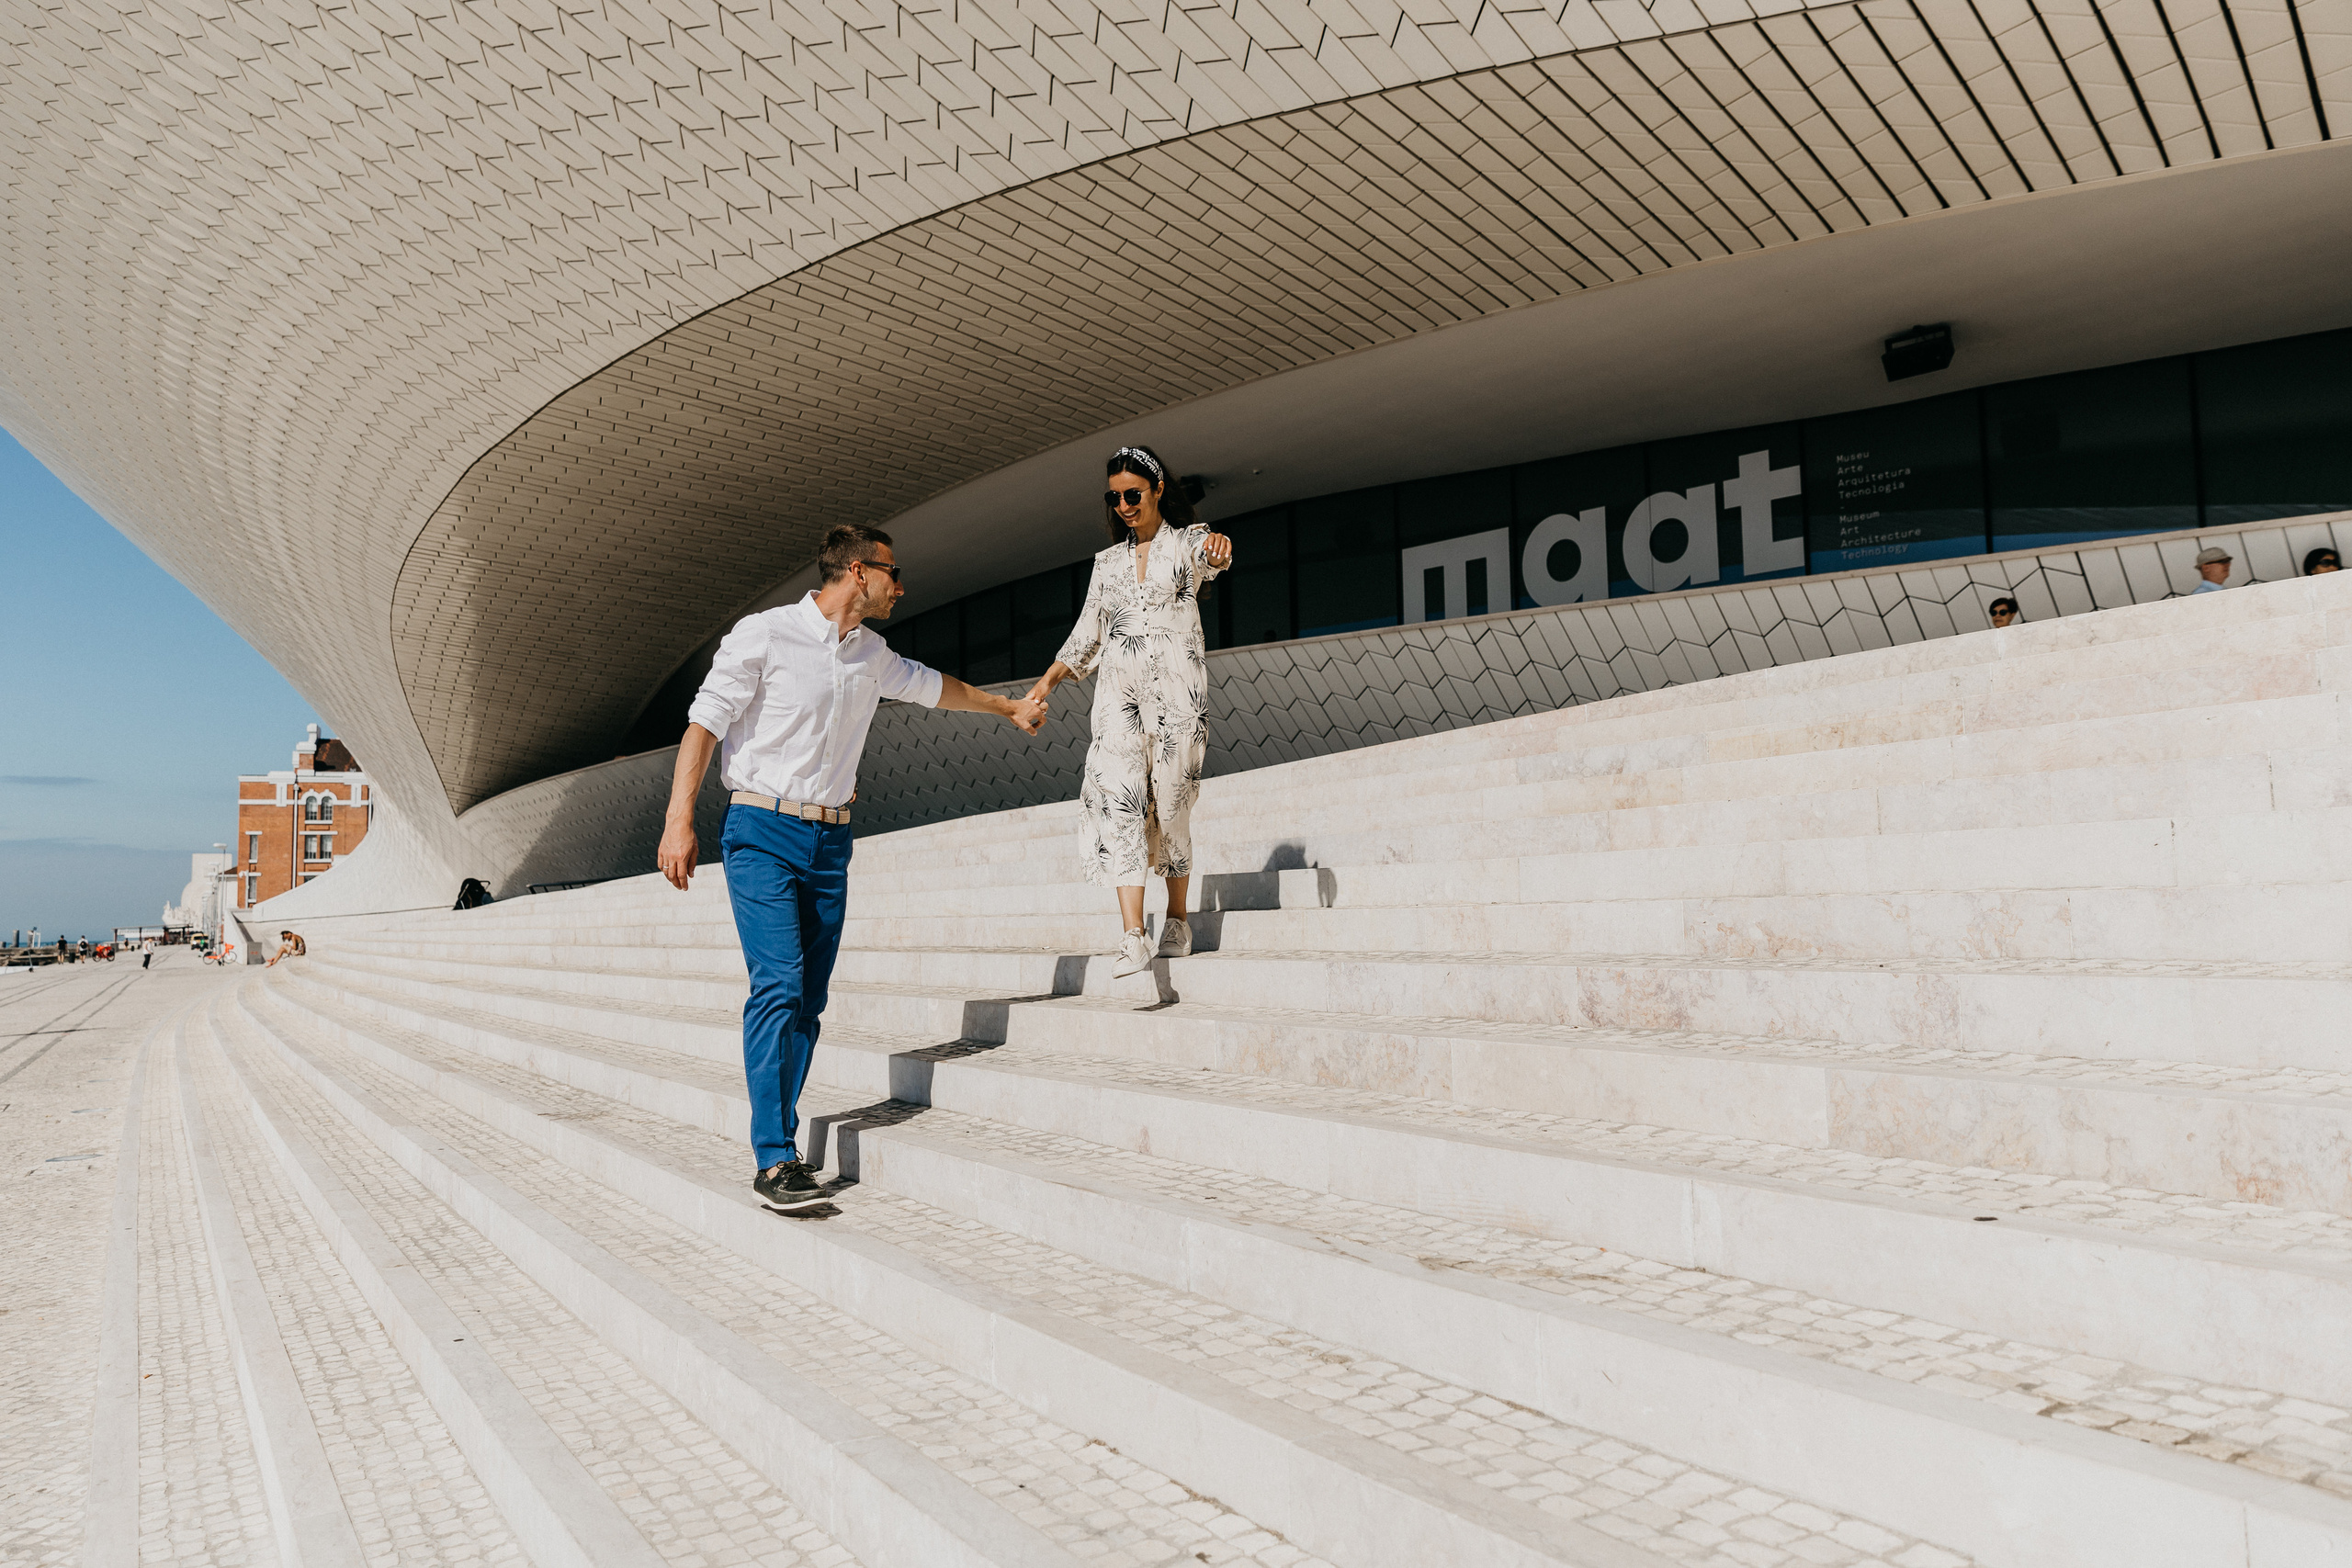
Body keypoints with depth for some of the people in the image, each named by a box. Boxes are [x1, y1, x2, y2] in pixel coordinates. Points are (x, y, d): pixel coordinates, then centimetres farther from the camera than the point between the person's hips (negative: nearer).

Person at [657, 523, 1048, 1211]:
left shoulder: (871, 654, 15)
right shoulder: (764, 634, -4)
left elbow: (932, 686, 33)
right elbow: (705, 722, -8)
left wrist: (1008, 707, 47)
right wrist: (679, 820, -17)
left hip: (830, 842, 6)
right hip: (763, 831, -6)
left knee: (808, 999, 2)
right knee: (778, 984, -16)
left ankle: (779, 1143, 10)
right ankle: (774, 1159, -15)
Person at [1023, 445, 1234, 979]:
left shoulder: (1187, 540, 7)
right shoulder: (1108, 560, 20)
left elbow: (1209, 557, -18)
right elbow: (1087, 632, 21)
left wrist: (1219, 551, -42)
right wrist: (1050, 677, 10)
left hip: (1176, 684, -3)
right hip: (1118, 688, 3)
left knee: (1170, 801, -3)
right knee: (1117, 797, -12)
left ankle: (1178, 917, 16)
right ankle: (1133, 938, -19)